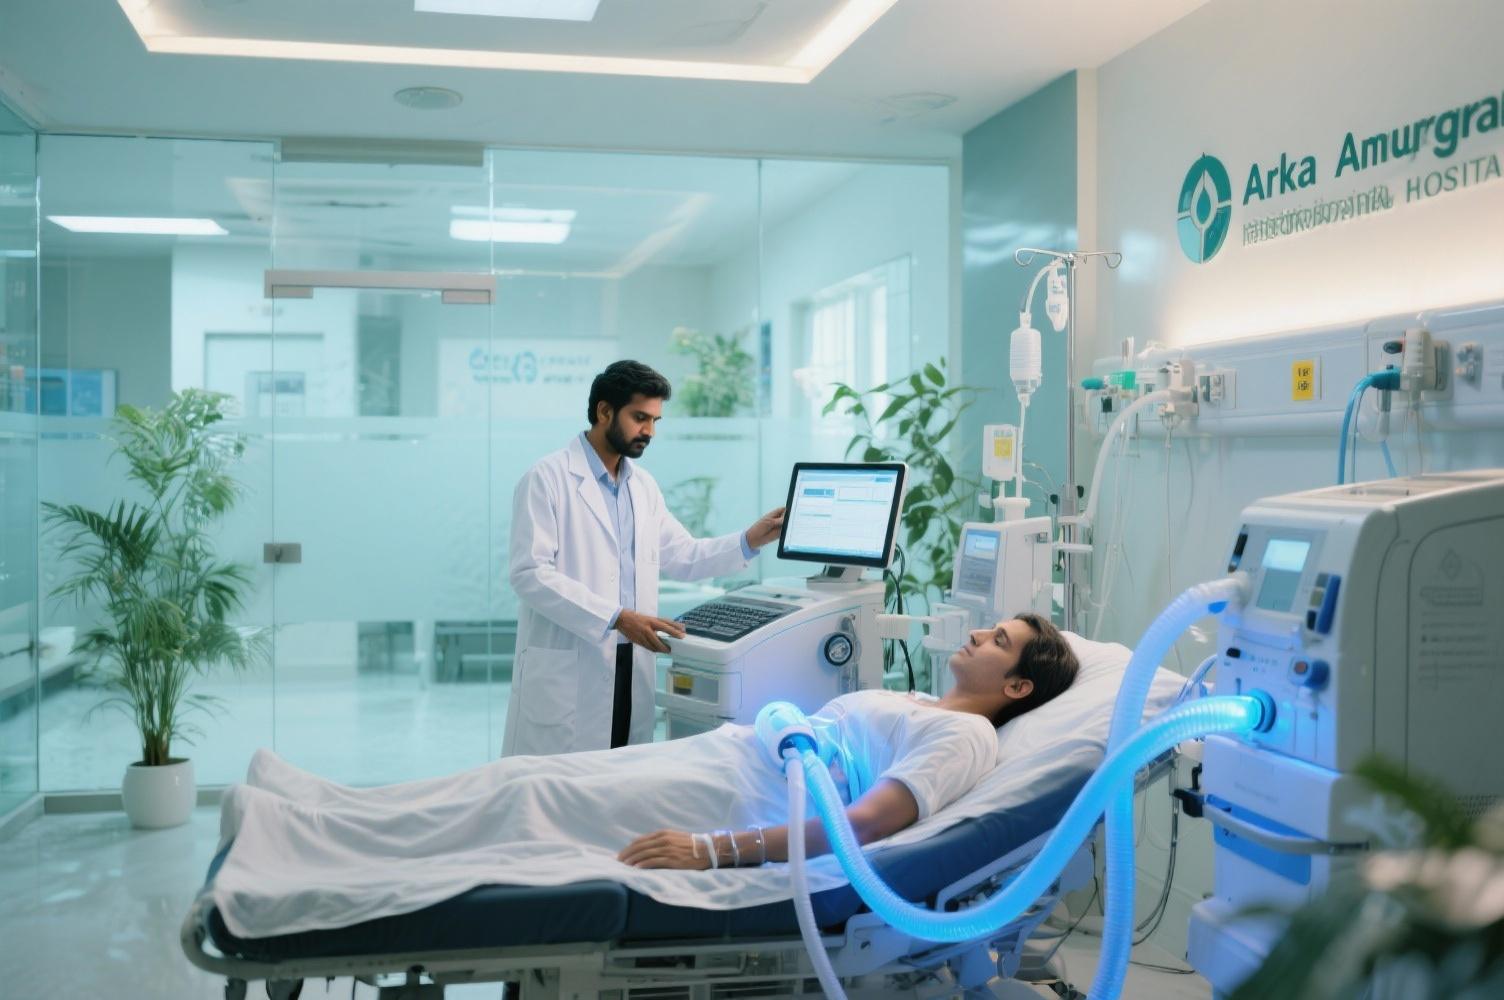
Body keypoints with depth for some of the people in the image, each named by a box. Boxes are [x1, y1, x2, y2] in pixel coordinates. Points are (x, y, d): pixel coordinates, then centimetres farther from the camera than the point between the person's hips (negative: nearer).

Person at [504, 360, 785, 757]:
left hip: (631, 672, 6)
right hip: (565, 675, -6)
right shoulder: (549, 478, -8)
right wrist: (617, 618, -21)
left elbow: (682, 556, 18)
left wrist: (750, 541, 3)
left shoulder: (643, 485, 14)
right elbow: (530, 574, -16)